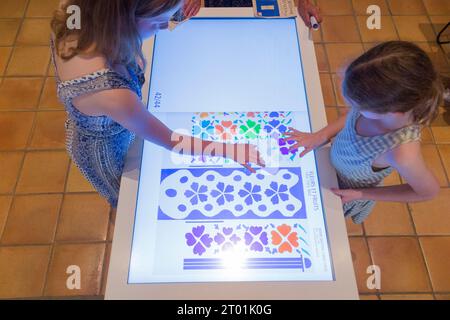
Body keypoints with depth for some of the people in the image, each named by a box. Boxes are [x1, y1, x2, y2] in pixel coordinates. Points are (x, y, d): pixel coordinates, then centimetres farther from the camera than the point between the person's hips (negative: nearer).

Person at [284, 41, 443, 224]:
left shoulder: (402, 152, -45)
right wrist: (321, 136, -20)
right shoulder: (386, 102, -33)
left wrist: (361, 195, -20)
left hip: (348, 191, -4)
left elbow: (429, 191, -24)